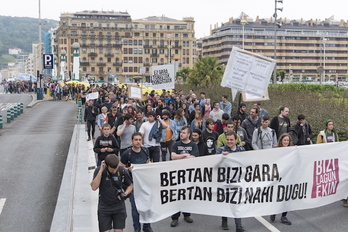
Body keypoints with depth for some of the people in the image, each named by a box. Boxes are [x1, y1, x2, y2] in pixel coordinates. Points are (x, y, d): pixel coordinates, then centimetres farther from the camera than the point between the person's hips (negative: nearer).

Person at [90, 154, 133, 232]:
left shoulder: (122, 171, -8)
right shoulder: (99, 170, -12)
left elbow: (130, 185, 7)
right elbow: (94, 187, -24)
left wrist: (125, 194, -12)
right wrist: (101, 171, -27)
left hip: (119, 207, 1)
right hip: (104, 208, -1)